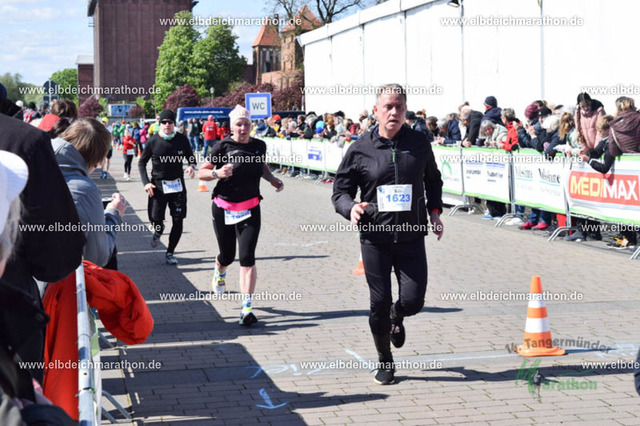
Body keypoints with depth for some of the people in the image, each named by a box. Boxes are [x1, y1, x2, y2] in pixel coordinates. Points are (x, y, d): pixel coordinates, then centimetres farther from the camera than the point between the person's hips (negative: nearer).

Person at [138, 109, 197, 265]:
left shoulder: (182, 140, -3)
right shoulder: (153, 141, -6)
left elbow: (191, 157, 11)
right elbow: (142, 163, 3)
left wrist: (191, 166, -12)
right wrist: (146, 182, -8)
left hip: (177, 184, 1)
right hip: (158, 184, -1)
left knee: (178, 221, -1)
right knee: (156, 219, -7)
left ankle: (170, 253, 14)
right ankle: (158, 232, 32)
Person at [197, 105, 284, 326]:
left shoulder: (259, 146, 3)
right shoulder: (223, 147, -7)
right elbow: (201, 172, -4)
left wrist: (273, 179, 8)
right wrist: (217, 173, -23)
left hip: (250, 208, 1)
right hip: (224, 208, -1)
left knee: (247, 257, -11)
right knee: (227, 255, 13)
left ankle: (247, 308, -11)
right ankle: (219, 272, 53)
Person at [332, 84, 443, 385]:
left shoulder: (419, 143, 3)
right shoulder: (360, 149, -3)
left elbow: (433, 179, 21)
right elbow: (340, 190, 3)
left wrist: (434, 211, 10)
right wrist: (351, 208, -18)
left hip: (412, 236, 1)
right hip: (375, 238, -1)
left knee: (413, 300, -6)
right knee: (379, 303, 3)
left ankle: (397, 317, 33)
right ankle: (385, 361, 25)